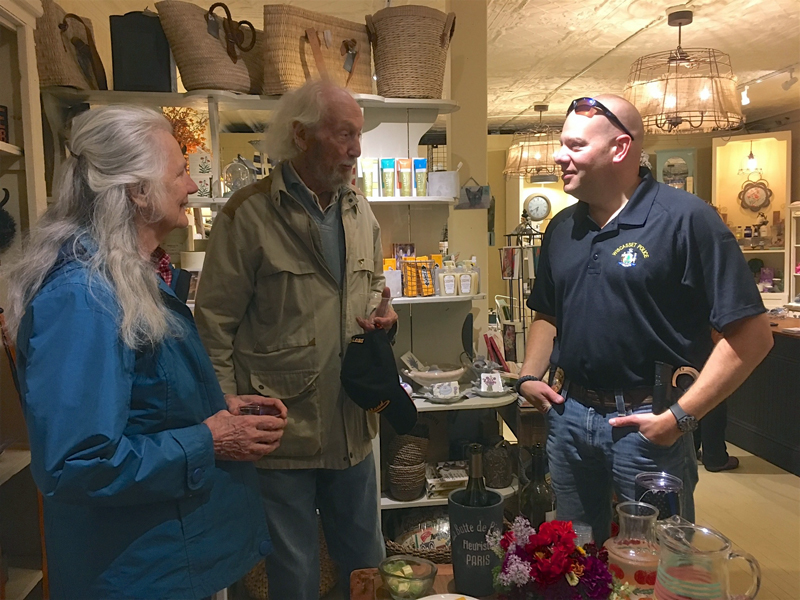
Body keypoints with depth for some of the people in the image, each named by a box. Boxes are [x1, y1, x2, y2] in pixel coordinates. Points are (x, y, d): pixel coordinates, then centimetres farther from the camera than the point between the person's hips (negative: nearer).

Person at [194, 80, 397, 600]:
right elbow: (216, 325, -10)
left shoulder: (360, 210, 8)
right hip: (281, 430, -5)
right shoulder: (249, 214, -12)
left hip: (352, 426, 6)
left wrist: (382, 310, 1)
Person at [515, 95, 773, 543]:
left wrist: (680, 417, -18)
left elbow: (751, 334, -16)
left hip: (647, 425, -5)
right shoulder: (562, 228, 7)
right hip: (568, 416, 6)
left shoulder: (686, 220, -14)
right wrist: (530, 375, 4)